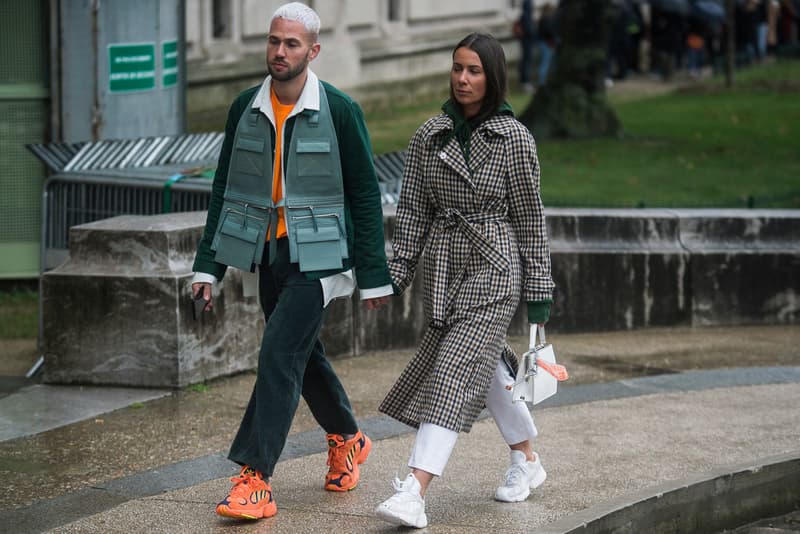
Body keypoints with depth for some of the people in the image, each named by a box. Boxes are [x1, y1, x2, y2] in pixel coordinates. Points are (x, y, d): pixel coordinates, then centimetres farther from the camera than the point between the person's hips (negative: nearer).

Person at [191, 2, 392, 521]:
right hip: (269, 254, 5)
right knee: (304, 356, 17)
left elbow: (365, 196, -3)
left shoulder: (339, 111, -8)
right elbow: (226, 188, 10)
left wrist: (373, 275, -4)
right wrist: (208, 263, 4)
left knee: (279, 356, -15)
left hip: (318, 258, -5)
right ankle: (348, 439, 41)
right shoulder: (245, 108, 3)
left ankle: (255, 478, -13)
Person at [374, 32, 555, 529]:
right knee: (487, 366, 16)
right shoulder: (430, 136, 5)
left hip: (494, 268, -5)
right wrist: (396, 275, 0)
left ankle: (415, 493, -23)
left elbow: (530, 217, -2)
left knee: (456, 373, -14)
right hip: (444, 267, 5)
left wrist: (539, 291, -2)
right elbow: (414, 210, 7)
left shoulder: (514, 138, -5)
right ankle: (528, 460, 37)